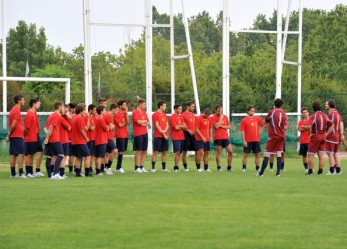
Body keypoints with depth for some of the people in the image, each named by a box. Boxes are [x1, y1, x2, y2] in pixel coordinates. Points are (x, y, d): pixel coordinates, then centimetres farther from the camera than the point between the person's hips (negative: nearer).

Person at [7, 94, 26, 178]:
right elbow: (13, 125, -17)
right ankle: (21, 173, -16)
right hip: (18, 136, -9)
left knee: (13, 155, 8)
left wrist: (9, 135, 12)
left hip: (13, 136, 9)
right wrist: (9, 135, -8)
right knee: (21, 154, -11)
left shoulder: (13, 110, 17)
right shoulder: (17, 110, -13)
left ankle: (13, 173, 9)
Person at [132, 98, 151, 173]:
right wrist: (145, 121, -1)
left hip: (145, 134, 8)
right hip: (138, 134, -8)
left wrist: (144, 123, -9)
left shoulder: (144, 113, 17)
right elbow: (138, 122, -19)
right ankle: (137, 168, -2)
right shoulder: (135, 112, -7)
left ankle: (142, 167, 13)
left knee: (144, 151, 7)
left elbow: (148, 123, 12)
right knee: (139, 151, -6)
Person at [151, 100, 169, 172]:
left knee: (164, 152, 6)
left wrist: (165, 131, -9)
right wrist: (163, 134, -12)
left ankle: (163, 168, 11)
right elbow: (157, 126, -11)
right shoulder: (155, 114, -5)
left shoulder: (164, 115, 17)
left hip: (165, 136, 7)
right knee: (155, 151, -7)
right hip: (158, 136, -7)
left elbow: (167, 125, 13)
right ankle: (153, 168, -6)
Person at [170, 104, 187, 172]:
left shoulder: (181, 117, 15)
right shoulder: (173, 117, -8)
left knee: (179, 152, 6)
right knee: (177, 152, -13)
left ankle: (176, 167, 10)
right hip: (176, 138, -7)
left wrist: (179, 126, -10)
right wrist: (181, 126, 1)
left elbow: (185, 126, 7)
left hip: (182, 137, 7)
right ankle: (176, 167, -10)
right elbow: (176, 127, -16)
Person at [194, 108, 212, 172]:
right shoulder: (198, 118, -9)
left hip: (207, 139, 7)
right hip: (200, 139, -7)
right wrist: (202, 137, -16)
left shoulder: (208, 119, 13)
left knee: (207, 153, 8)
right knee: (200, 152, -15)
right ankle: (198, 168, -9)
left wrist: (210, 137, 13)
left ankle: (206, 168, 14)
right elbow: (196, 129, -12)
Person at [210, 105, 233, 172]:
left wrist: (222, 126, -5)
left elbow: (229, 126, 11)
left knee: (230, 152, 0)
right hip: (218, 138, -5)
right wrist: (221, 118, -10)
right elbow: (216, 126, -17)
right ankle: (219, 167, 7)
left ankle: (229, 167, 10)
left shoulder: (225, 117, 13)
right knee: (218, 153, -1)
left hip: (225, 137, 5)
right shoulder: (213, 118, -3)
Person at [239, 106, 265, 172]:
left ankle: (257, 168, 12)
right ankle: (244, 168, 4)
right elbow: (242, 131, -5)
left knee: (257, 154, 5)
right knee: (246, 154, -2)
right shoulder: (244, 120, -3)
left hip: (256, 140, 3)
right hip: (248, 141, -3)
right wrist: (244, 141, -11)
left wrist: (259, 131, 8)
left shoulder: (257, 119, 7)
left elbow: (263, 124, 21)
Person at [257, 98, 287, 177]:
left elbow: (266, 121, 7)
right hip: (281, 136, 5)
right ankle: (278, 172, 0)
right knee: (279, 153, 8)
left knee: (267, 154, -3)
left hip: (273, 136, -4)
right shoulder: (284, 114, 5)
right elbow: (285, 125, 14)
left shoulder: (272, 112, -8)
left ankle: (261, 173, -5)